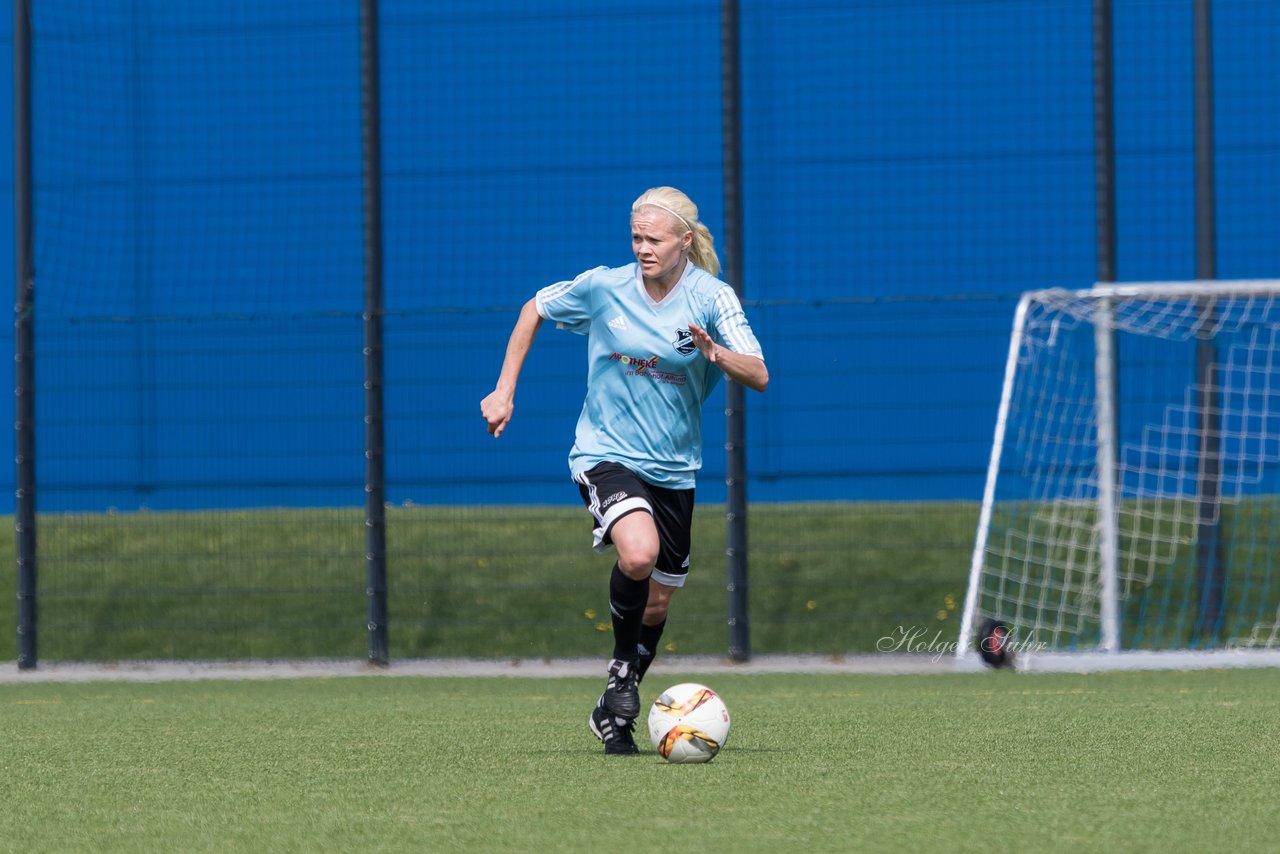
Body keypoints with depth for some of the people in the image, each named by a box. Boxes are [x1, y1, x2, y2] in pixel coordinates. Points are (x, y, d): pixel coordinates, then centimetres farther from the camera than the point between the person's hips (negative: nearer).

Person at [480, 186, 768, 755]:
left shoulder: (712, 298, -8)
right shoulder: (604, 287, -7)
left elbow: (758, 377, -16)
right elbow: (535, 309, 11)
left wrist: (716, 354, -36)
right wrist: (504, 389, 7)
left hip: (672, 468, 3)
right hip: (605, 455, -3)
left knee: (656, 605, 11)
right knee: (639, 552, -32)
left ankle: (614, 712, 33)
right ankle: (623, 668, -9)